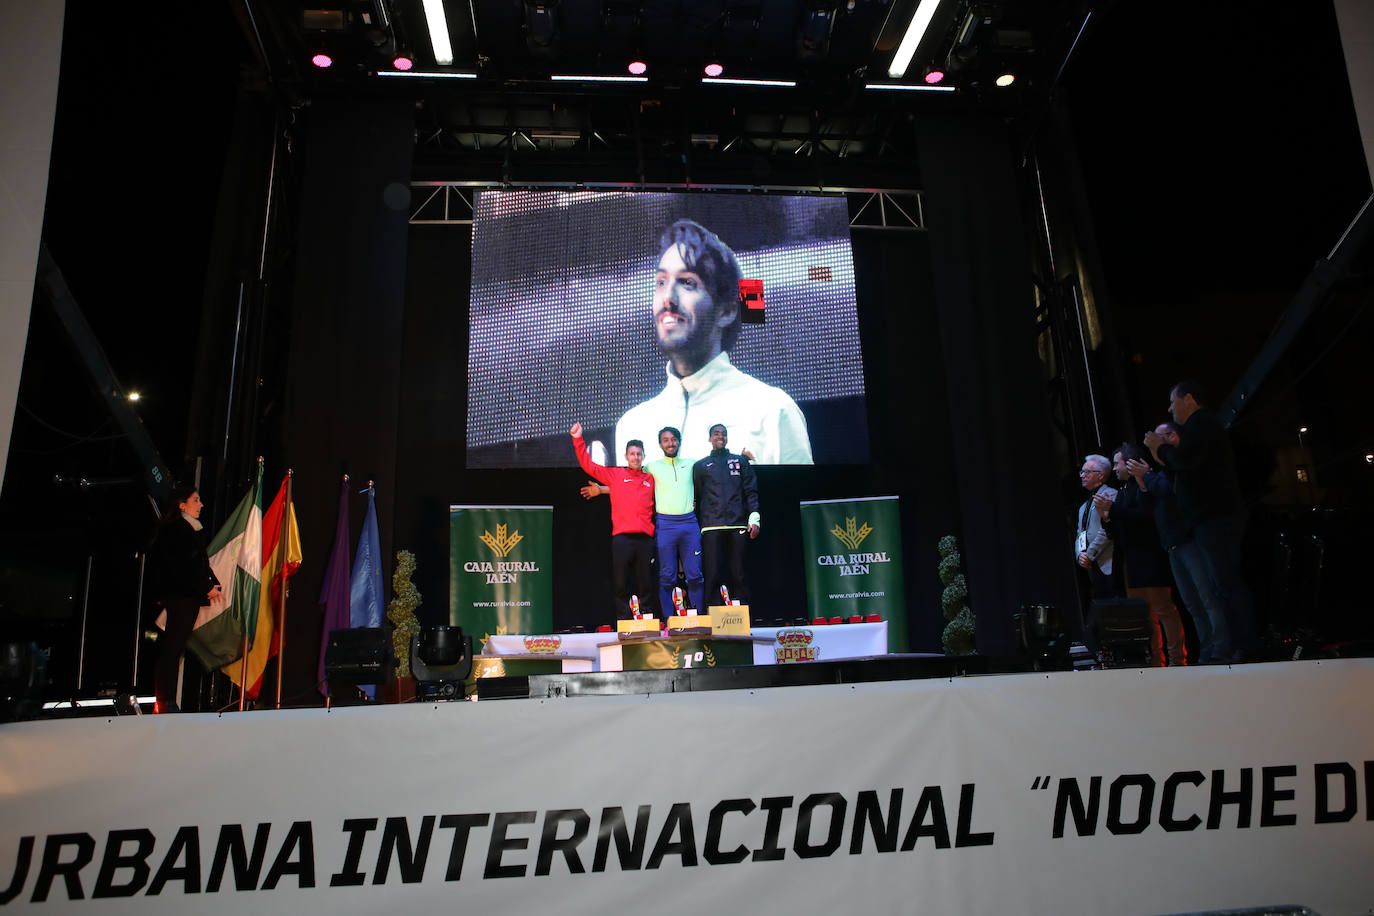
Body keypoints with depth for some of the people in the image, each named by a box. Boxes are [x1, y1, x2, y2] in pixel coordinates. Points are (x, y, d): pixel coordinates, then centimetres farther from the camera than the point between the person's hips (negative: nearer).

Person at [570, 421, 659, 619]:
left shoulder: (650, 479, 17)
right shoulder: (615, 475, 11)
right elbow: (588, 465, 5)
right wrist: (578, 439, -2)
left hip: (645, 537, 2)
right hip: (622, 537, -2)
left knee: (646, 584, 4)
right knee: (621, 583, -1)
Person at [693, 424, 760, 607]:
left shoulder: (740, 461, 18)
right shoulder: (700, 466, 18)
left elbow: (751, 491, 11)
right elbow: (697, 498, 15)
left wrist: (754, 517, -2)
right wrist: (697, 526, 7)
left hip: (738, 525, 0)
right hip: (712, 527, 0)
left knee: (739, 575, -2)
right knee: (713, 575, -7)